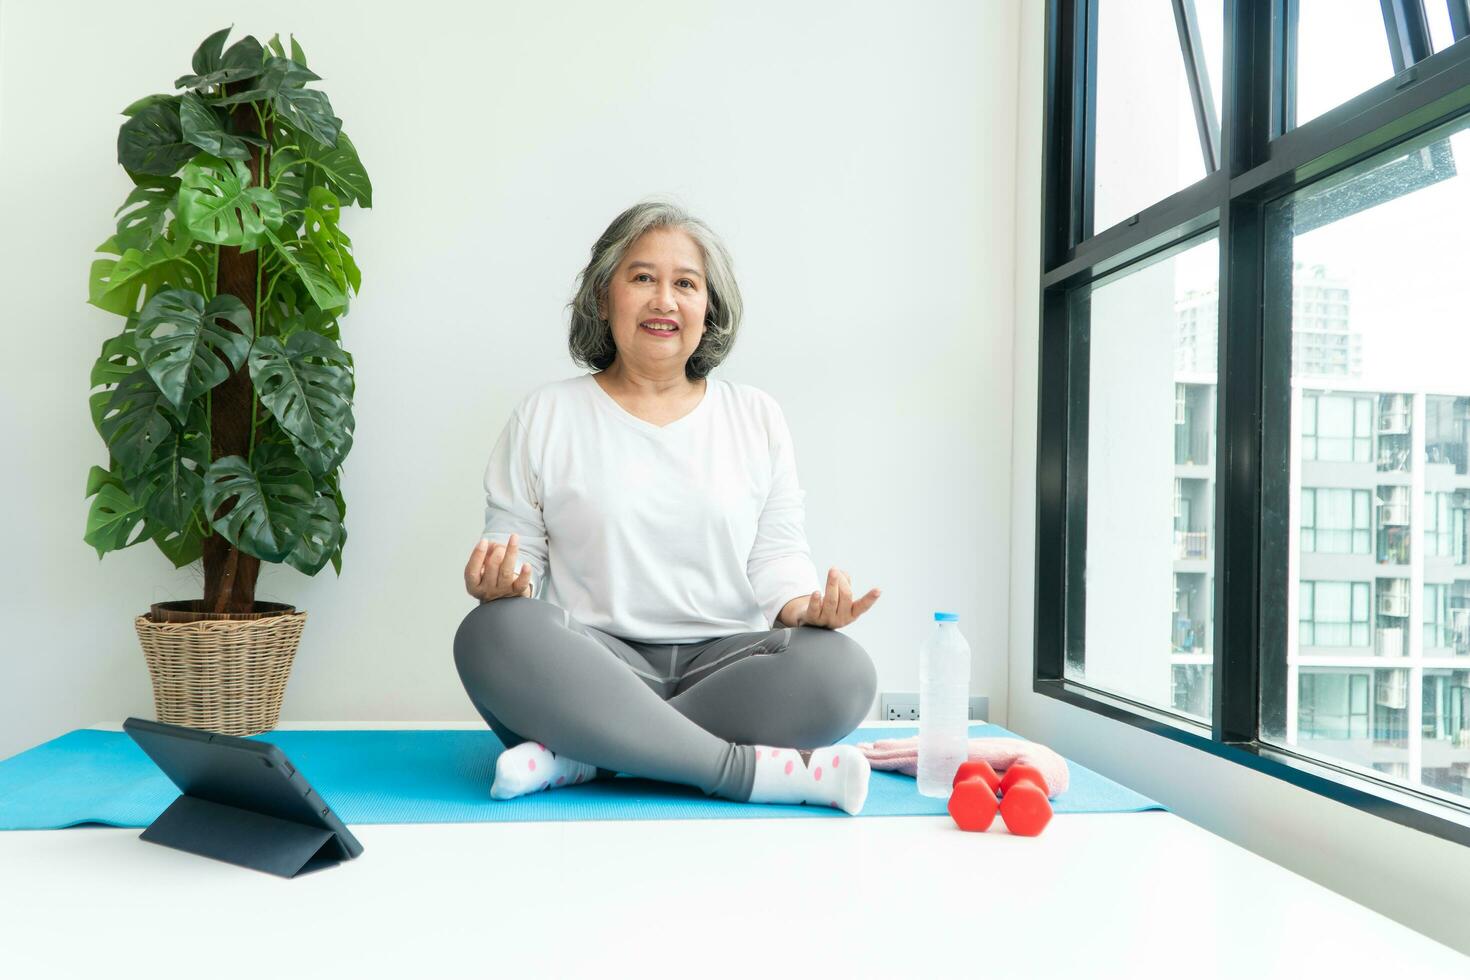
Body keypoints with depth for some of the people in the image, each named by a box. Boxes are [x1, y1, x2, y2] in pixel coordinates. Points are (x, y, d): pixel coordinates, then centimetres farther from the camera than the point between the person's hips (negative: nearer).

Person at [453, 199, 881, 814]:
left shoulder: (757, 417, 14)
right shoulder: (545, 416, 11)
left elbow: (777, 555, 10)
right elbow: (517, 554, 9)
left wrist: (806, 607, -12)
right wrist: (500, 577, -15)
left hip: (724, 660, 2)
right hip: (596, 659, -1)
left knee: (841, 670, -29)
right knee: (492, 633, -32)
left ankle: (581, 754, -25)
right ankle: (755, 768, -31)